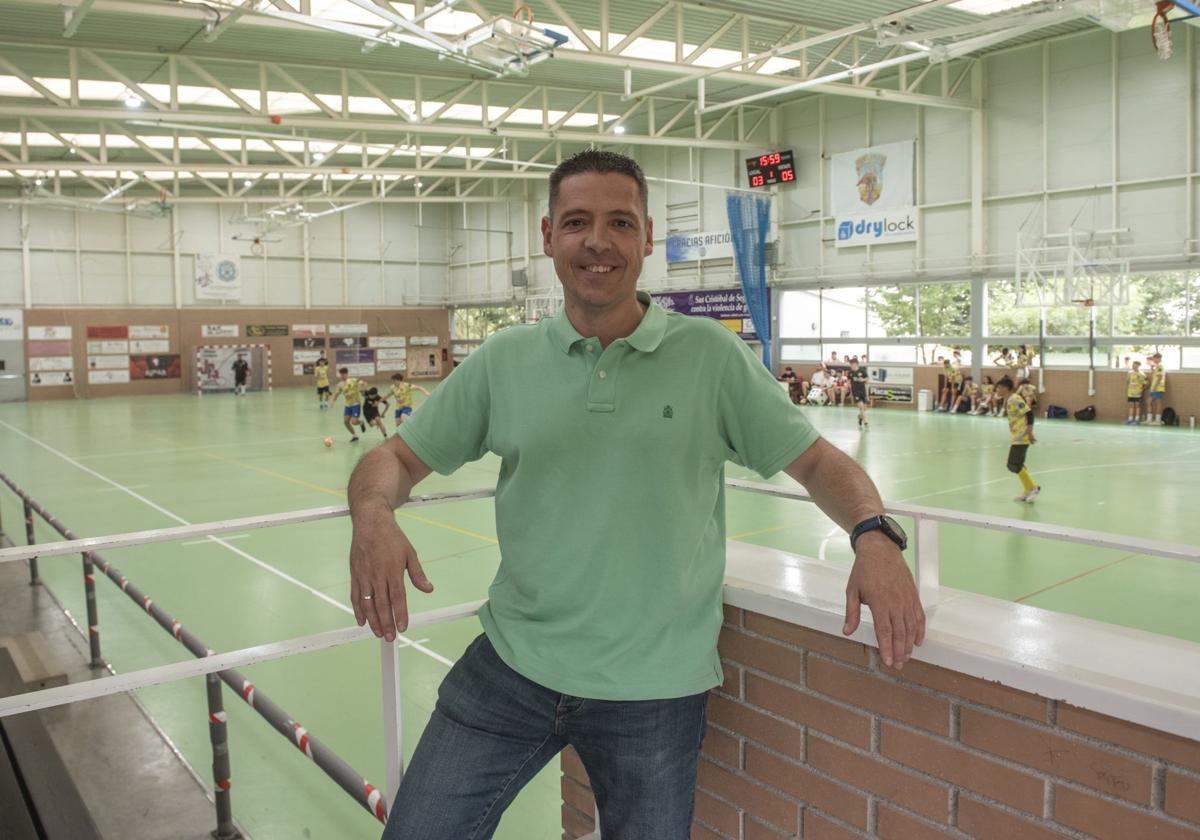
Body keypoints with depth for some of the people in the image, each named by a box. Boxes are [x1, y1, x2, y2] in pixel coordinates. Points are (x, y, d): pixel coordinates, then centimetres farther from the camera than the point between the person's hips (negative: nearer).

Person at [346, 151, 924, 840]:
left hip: (657, 692, -1)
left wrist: (874, 535, -20)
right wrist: (373, 514, -17)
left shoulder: (711, 355, -4)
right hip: (511, 670, 2)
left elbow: (815, 460, 0)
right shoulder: (503, 362, 0)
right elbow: (398, 459, 5)